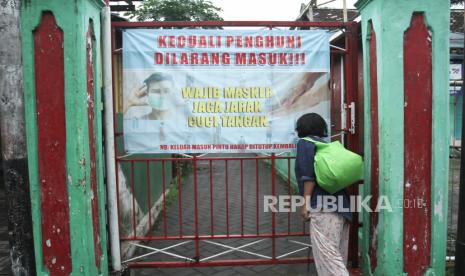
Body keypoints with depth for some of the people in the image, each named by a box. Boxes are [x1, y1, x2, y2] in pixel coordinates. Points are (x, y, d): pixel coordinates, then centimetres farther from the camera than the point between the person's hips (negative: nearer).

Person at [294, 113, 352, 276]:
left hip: (323, 207, -8)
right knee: (337, 256, 11)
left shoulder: (305, 143, 2)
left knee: (327, 255, -10)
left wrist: (306, 203, -10)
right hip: (340, 206, 9)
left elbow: (309, 175, -10)